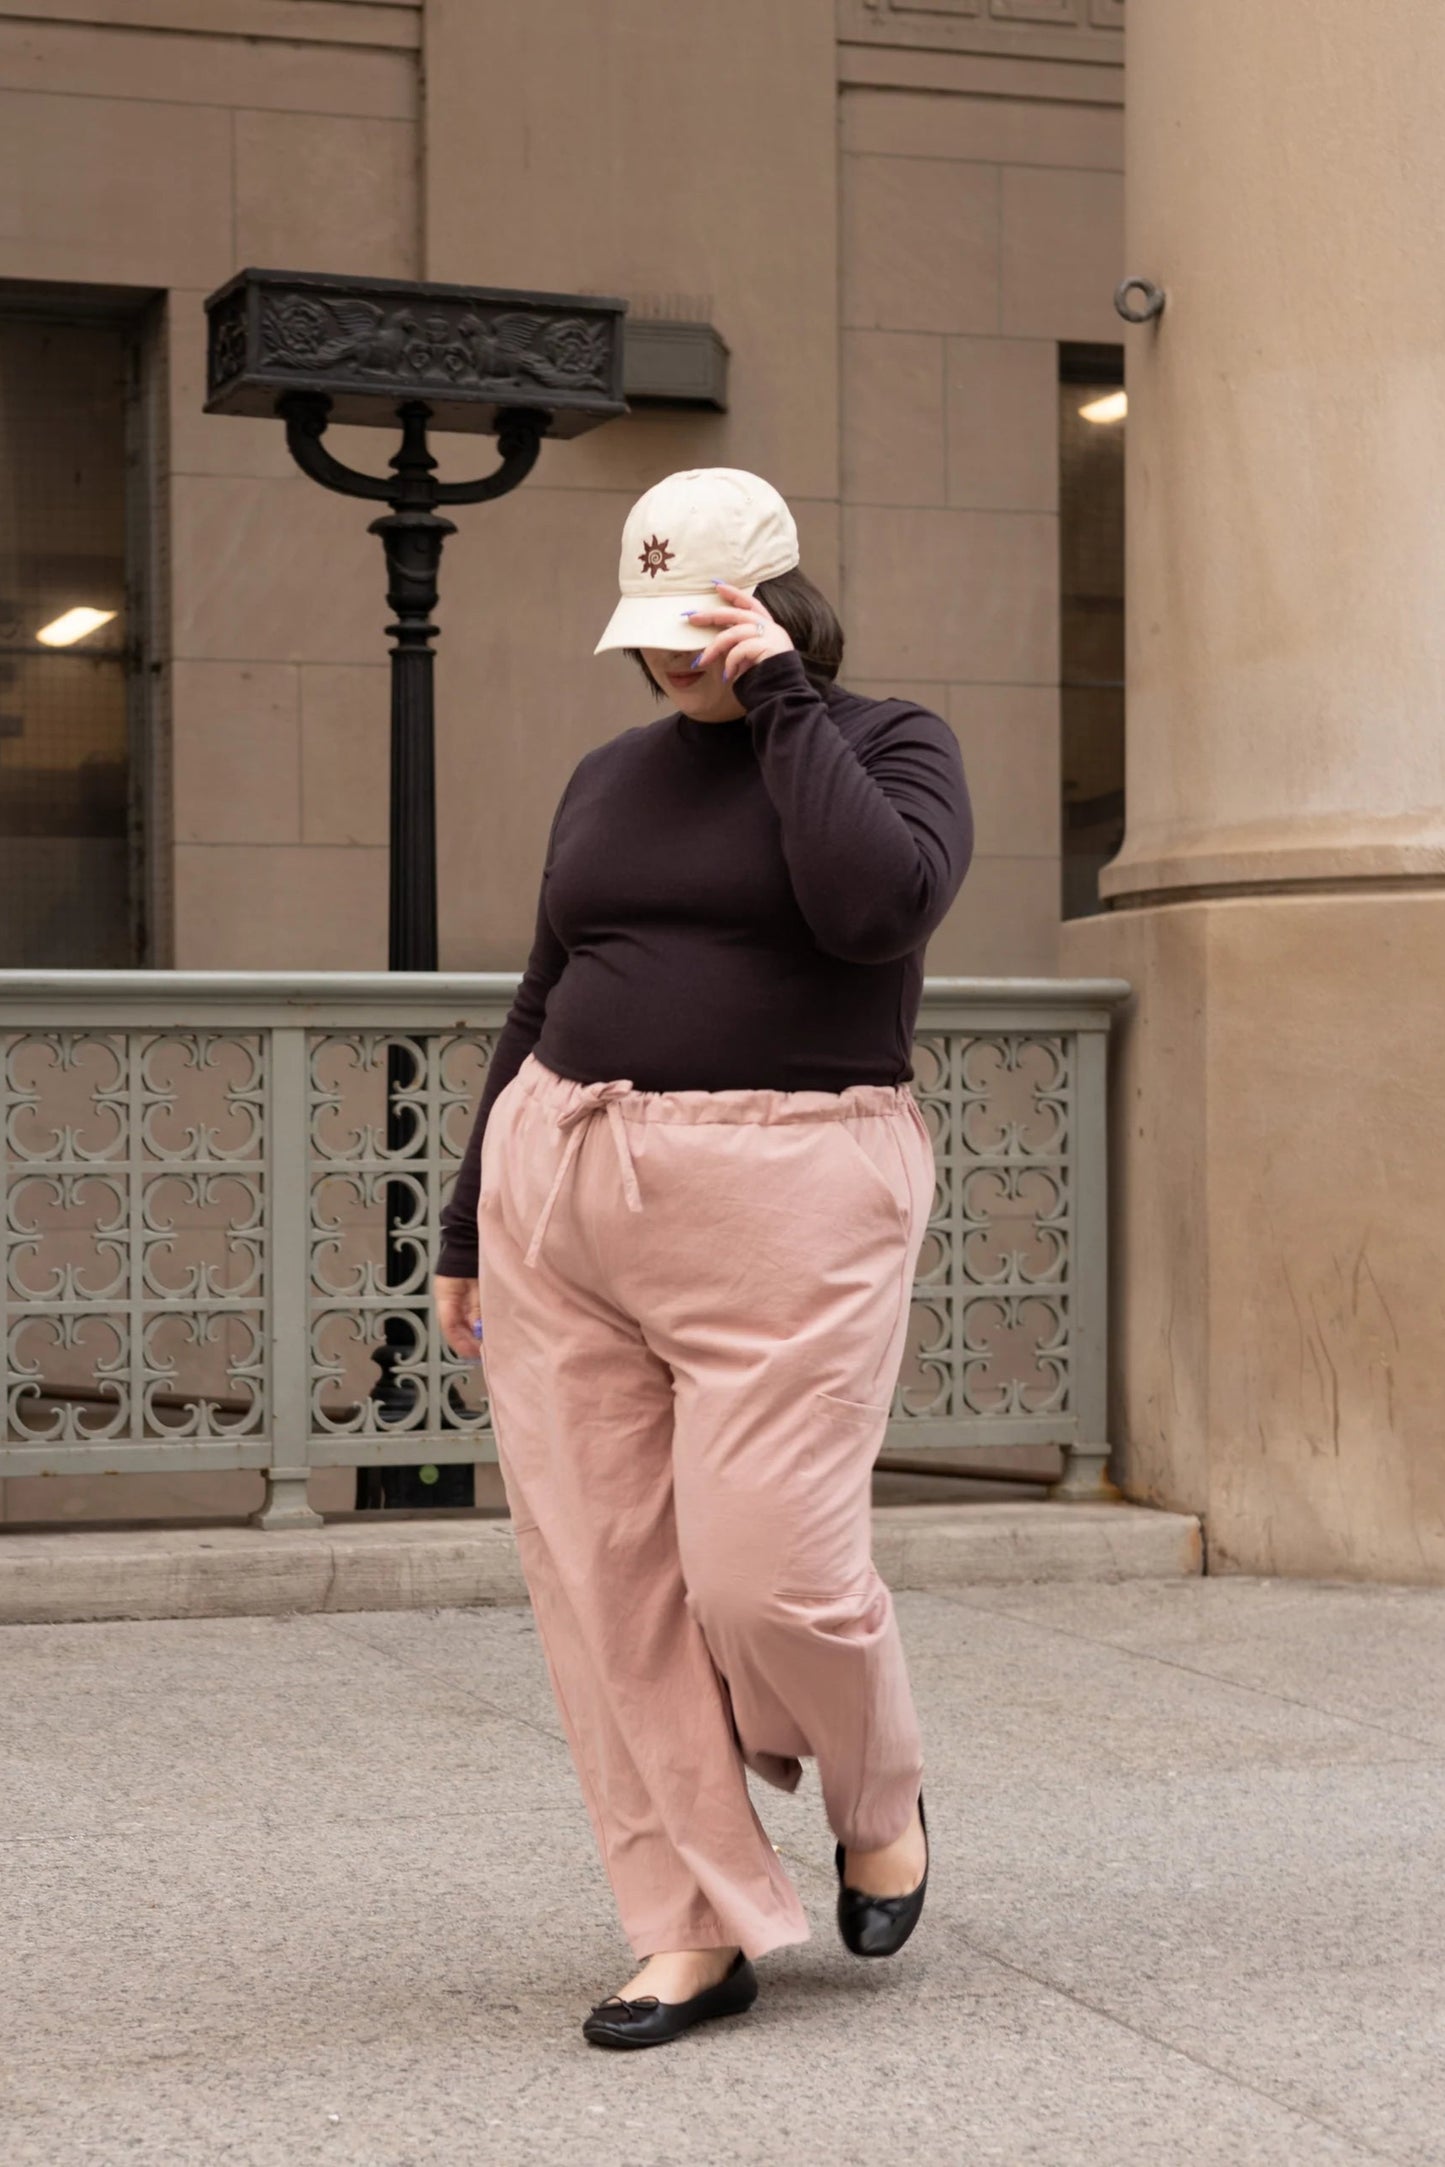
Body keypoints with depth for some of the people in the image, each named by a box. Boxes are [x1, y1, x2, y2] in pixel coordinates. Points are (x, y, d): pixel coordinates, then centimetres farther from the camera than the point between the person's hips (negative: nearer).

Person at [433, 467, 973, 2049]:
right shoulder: (612, 778, 16)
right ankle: (698, 1930, 10)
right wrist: (472, 1222, 18)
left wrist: (782, 702, -13)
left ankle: (880, 1801, 22)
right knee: (601, 1575, 0)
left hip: (786, 1202, -5)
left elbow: (878, 903, -20)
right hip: (564, 1192, 5)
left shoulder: (889, 742, 2)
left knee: (766, 1562, -10)